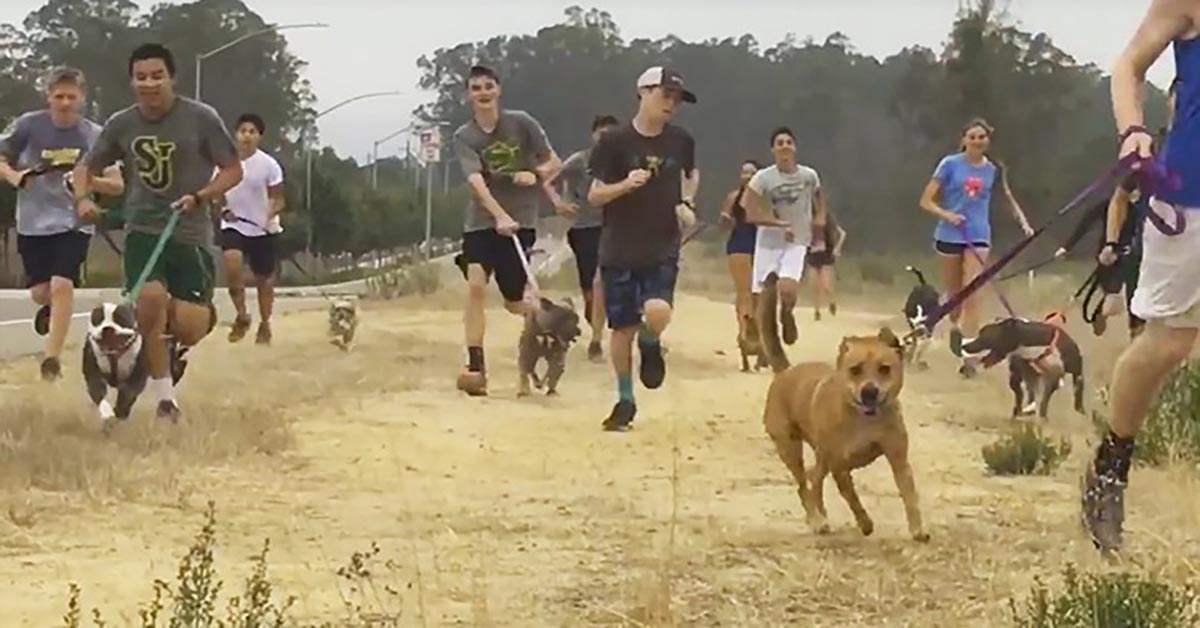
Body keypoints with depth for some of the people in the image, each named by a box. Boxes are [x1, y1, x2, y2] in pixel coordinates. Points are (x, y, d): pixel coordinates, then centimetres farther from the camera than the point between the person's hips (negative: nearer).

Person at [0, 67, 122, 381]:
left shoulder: (95, 135, -5)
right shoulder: (28, 125, -5)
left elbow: (117, 185, -3)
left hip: (74, 222, -1)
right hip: (33, 222, 1)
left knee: (62, 285, -18)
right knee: (40, 292, 3)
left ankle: (52, 357, -10)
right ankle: (50, 307, 41)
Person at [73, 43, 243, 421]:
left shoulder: (201, 119, -8)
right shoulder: (121, 125, 1)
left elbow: (234, 170, -3)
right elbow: (87, 167, 14)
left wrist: (199, 197, -19)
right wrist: (82, 198, -8)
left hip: (191, 233, -1)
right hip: (142, 230, 1)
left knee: (191, 328, -12)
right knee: (150, 298, -23)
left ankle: (174, 347, 31)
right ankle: (165, 398, -5)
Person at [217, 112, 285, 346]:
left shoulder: (269, 165, -10)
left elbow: (278, 199, -6)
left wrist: (271, 214, -27)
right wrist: (223, 209, -11)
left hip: (263, 229, -1)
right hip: (233, 226, 1)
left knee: (263, 278, 9)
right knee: (231, 264, -25)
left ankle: (265, 325, 27)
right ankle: (241, 316, -9)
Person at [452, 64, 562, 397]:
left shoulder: (521, 122, -1)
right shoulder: (464, 137, -3)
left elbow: (555, 163, 5)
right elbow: (476, 181, -18)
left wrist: (536, 175, -17)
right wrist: (499, 216, -34)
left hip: (521, 221, 0)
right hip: (481, 221, 0)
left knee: (513, 301, 2)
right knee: (475, 285, -20)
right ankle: (476, 367, -20)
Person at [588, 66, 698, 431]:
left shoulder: (680, 141, 2)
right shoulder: (615, 141, -7)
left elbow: (691, 174, 24)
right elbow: (594, 196, -4)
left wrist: (687, 203, 5)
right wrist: (625, 185, -22)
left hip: (663, 249, 1)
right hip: (619, 250, -1)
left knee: (657, 312, -22)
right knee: (623, 326, 4)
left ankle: (650, 345, 15)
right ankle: (625, 401, 22)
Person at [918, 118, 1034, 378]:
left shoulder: (994, 169, 2)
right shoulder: (950, 164, -5)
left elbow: (1009, 198, 18)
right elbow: (926, 201, -4)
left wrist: (1024, 223, 5)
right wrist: (947, 215, -21)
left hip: (978, 237, 0)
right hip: (949, 236, 0)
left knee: (972, 294, -11)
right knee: (953, 294, 11)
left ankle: (970, 356, -12)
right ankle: (955, 326, 45)